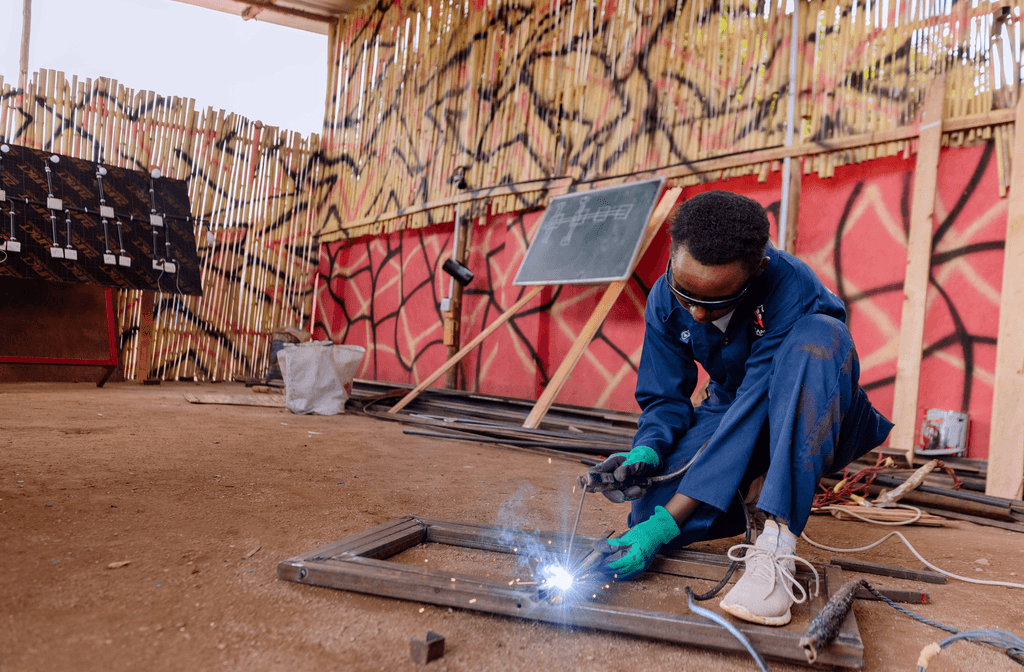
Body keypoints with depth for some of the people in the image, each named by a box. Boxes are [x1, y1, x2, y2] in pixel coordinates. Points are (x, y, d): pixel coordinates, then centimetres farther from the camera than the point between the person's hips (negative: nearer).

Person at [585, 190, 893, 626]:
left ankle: (777, 546, -39)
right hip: (730, 411, 3)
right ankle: (753, 485, 7)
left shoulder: (791, 288, -30)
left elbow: (753, 409, -34)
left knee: (816, 335, -37)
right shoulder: (666, 299, -14)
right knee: (649, 509, -25)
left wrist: (666, 524, -37)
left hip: (816, 420, -2)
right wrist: (646, 452, -30)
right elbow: (665, 399, -5)